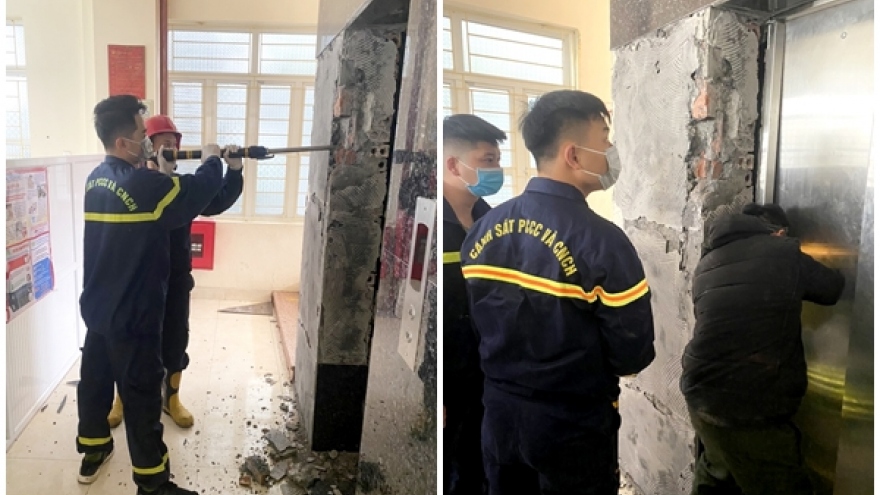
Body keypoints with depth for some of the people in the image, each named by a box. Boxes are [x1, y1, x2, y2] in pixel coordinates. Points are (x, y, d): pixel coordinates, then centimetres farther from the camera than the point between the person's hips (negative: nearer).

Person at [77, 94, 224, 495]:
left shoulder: (96, 180, 3)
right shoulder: (144, 185, -23)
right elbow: (202, 189, -15)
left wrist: (153, 167, 10)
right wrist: (212, 159, 2)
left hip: (97, 308, 8)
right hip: (132, 316, -8)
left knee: (95, 378, 22)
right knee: (142, 397, 1)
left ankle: (92, 450, 41)